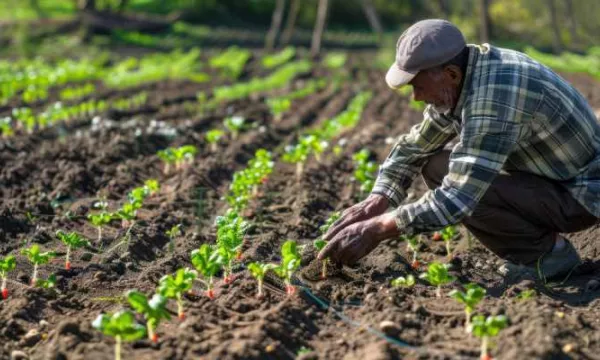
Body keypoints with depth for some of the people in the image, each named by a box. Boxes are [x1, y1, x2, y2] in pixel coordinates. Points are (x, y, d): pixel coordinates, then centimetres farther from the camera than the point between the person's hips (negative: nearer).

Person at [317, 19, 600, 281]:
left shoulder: (492, 97, -33)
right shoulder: (461, 79, -3)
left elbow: (458, 196, -34)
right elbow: (413, 147, 6)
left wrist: (374, 231, -29)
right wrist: (373, 203, -9)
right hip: (546, 174, 9)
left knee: (462, 188, -27)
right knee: (435, 167, 3)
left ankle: (548, 252, -4)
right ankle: (530, 248, 8)